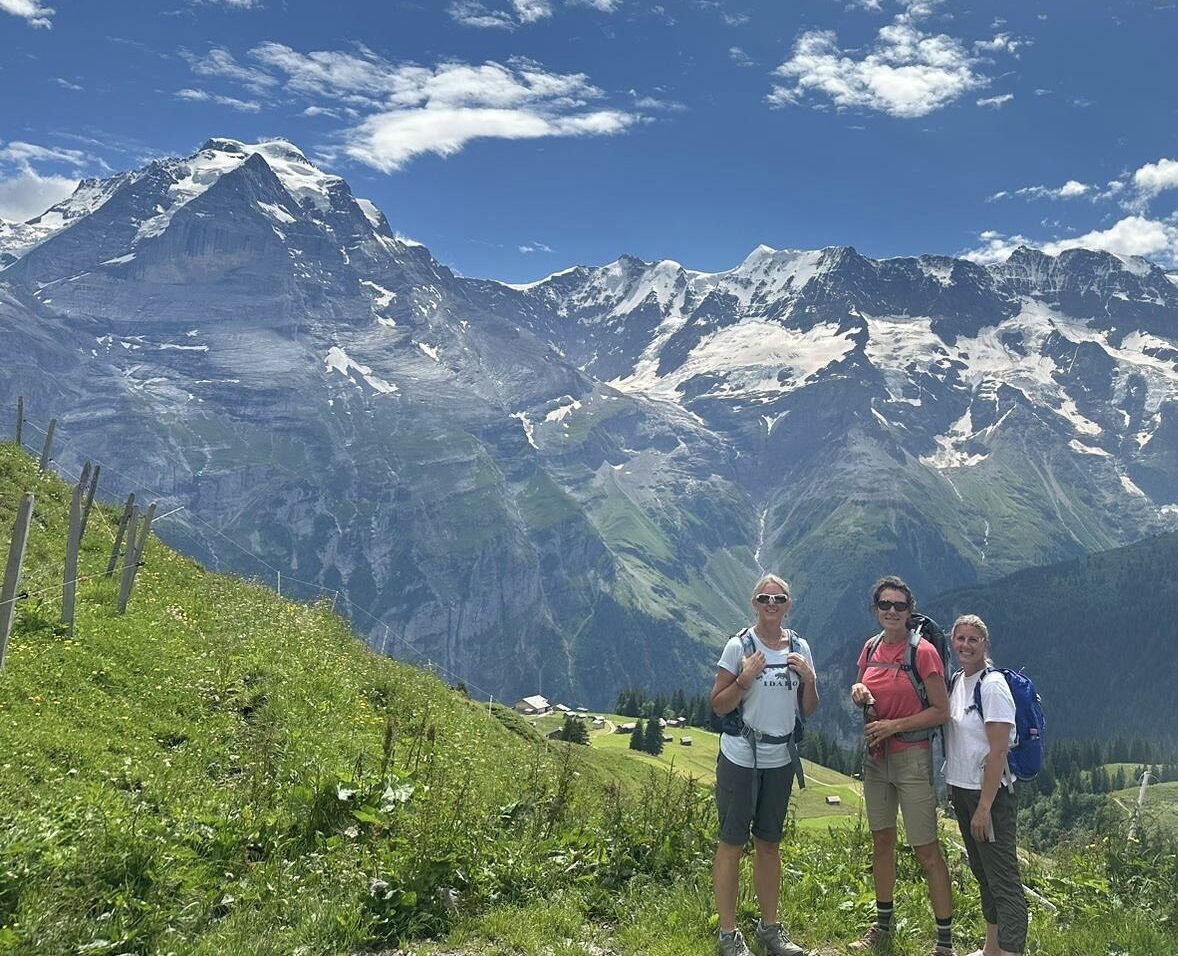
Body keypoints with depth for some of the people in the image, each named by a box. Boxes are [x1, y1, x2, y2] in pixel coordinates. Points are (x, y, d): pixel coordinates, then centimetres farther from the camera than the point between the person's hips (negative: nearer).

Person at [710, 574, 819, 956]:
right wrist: (745, 678, -22)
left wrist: (808, 678, -8)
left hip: (780, 759, 5)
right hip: (740, 757, -4)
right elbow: (718, 705, -8)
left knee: (769, 843, 15)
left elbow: (809, 710, 10)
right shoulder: (739, 646, -8)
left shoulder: (800, 648, 5)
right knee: (732, 843, 1)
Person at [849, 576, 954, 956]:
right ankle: (882, 925, 32)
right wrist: (857, 693, -5)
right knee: (881, 841, 17)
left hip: (911, 757, -6)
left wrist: (893, 725, -18)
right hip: (875, 756, 7)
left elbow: (941, 711, -13)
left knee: (926, 850, -2)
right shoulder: (871, 647, 5)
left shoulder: (923, 651, -14)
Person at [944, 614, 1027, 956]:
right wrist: (953, 790, 11)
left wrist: (984, 807, -21)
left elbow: (998, 751, -20)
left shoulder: (992, 685, -16)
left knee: (1003, 879, -5)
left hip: (991, 793, -9)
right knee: (982, 872, 18)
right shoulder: (957, 682, 7)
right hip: (961, 788, 9)